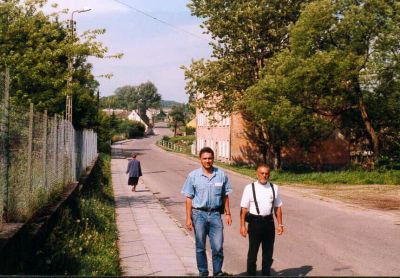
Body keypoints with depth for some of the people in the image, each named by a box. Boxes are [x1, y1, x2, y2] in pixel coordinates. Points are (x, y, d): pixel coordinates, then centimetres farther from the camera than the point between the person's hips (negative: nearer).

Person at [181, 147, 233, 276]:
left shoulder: (221, 175, 0)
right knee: (200, 247, 10)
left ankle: (218, 272, 18)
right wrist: (188, 218, -4)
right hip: (199, 214, -1)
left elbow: (225, 196, 8)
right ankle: (203, 273, 24)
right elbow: (189, 198, -2)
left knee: (218, 247, 0)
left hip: (215, 214, 1)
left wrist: (228, 213, 8)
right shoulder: (193, 176, -4)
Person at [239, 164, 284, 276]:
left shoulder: (274, 188, 6)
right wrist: (242, 226, -10)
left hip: (269, 222, 3)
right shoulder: (250, 188, -5)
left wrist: (280, 224, 7)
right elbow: (244, 208, -6)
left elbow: (278, 207, 11)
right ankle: (251, 274, 17)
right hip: (255, 222, -3)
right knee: (253, 252, 6)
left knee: (268, 252, 13)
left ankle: (266, 274, 26)